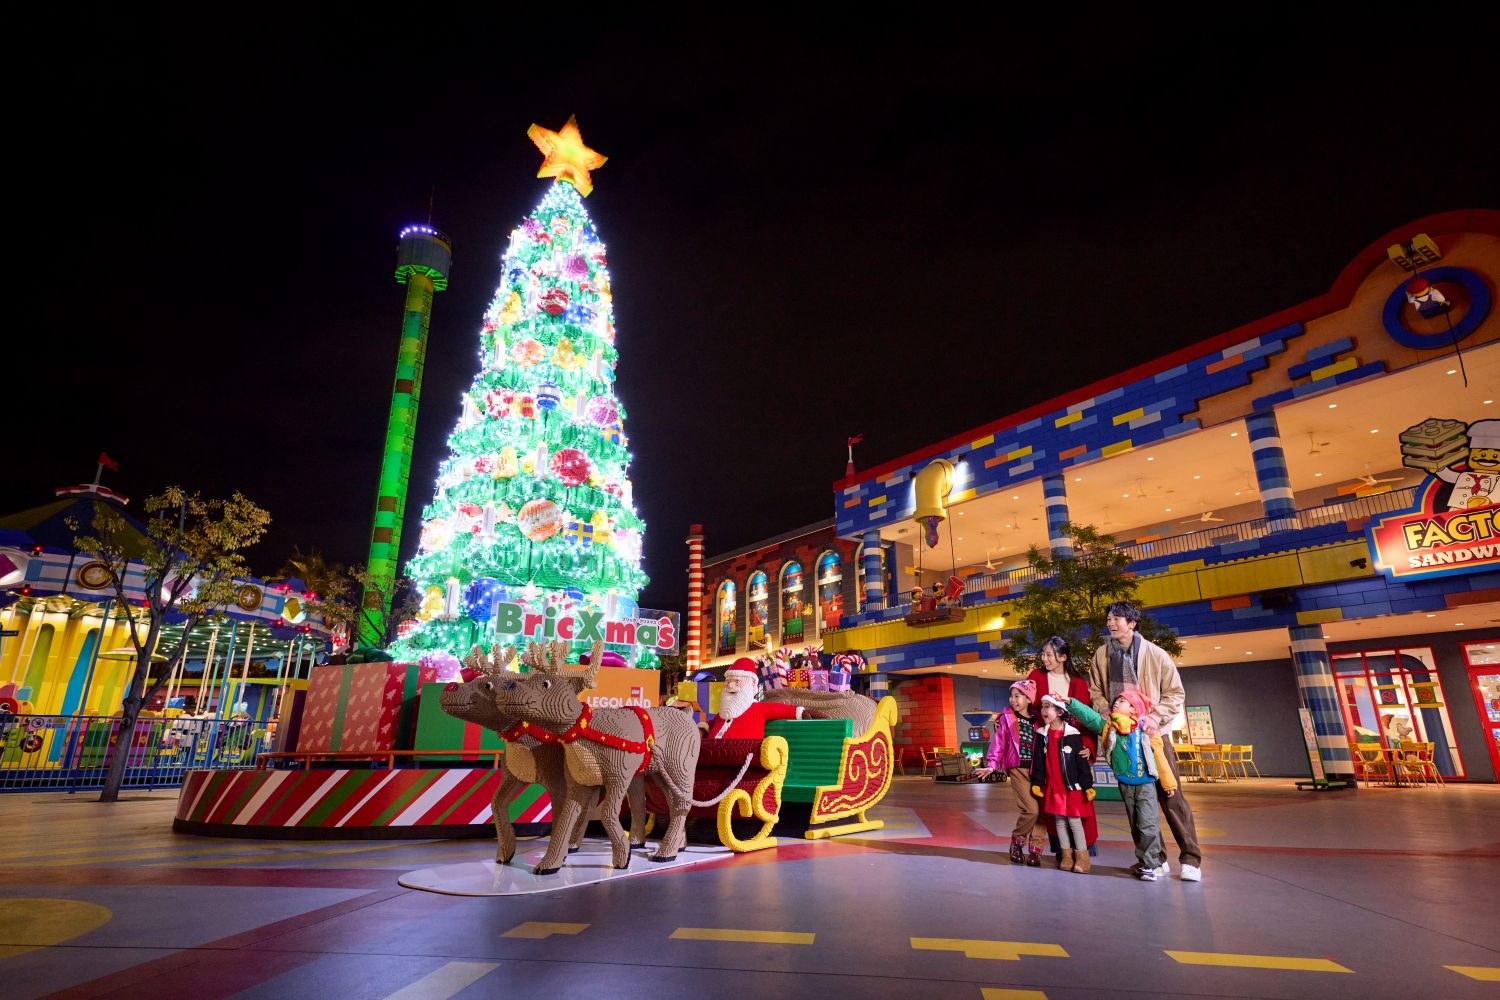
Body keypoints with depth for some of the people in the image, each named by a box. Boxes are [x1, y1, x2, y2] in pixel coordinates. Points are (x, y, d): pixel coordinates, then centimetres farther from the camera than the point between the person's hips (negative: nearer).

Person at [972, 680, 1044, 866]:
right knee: (1031, 809, -14)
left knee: (1041, 809, -1)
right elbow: (998, 743, -4)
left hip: (1036, 770, 4)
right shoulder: (1006, 718, 2)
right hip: (1017, 769, -4)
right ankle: (1016, 841, 8)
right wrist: (991, 766, -12)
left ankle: (1034, 849, 12)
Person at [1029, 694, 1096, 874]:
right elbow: (1037, 761, 5)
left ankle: (1082, 857, 11)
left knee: (1074, 820, -1)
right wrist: (1036, 783, 3)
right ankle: (1066, 856, 20)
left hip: (1072, 786, -4)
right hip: (1052, 786, 4)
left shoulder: (1073, 734, -9)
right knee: (1059, 820, 9)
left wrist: (1088, 785, -7)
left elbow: (1082, 762, -6)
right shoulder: (1041, 734, 2)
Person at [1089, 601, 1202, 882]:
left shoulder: (1155, 654, -5)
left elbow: (1175, 693, -3)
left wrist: (1155, 717, -16)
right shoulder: (1102, 655, 3)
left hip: (1154, 733, -3)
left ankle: (1190, 859, 8)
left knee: (1171, 795, -3)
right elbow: (1095, 691, 9)